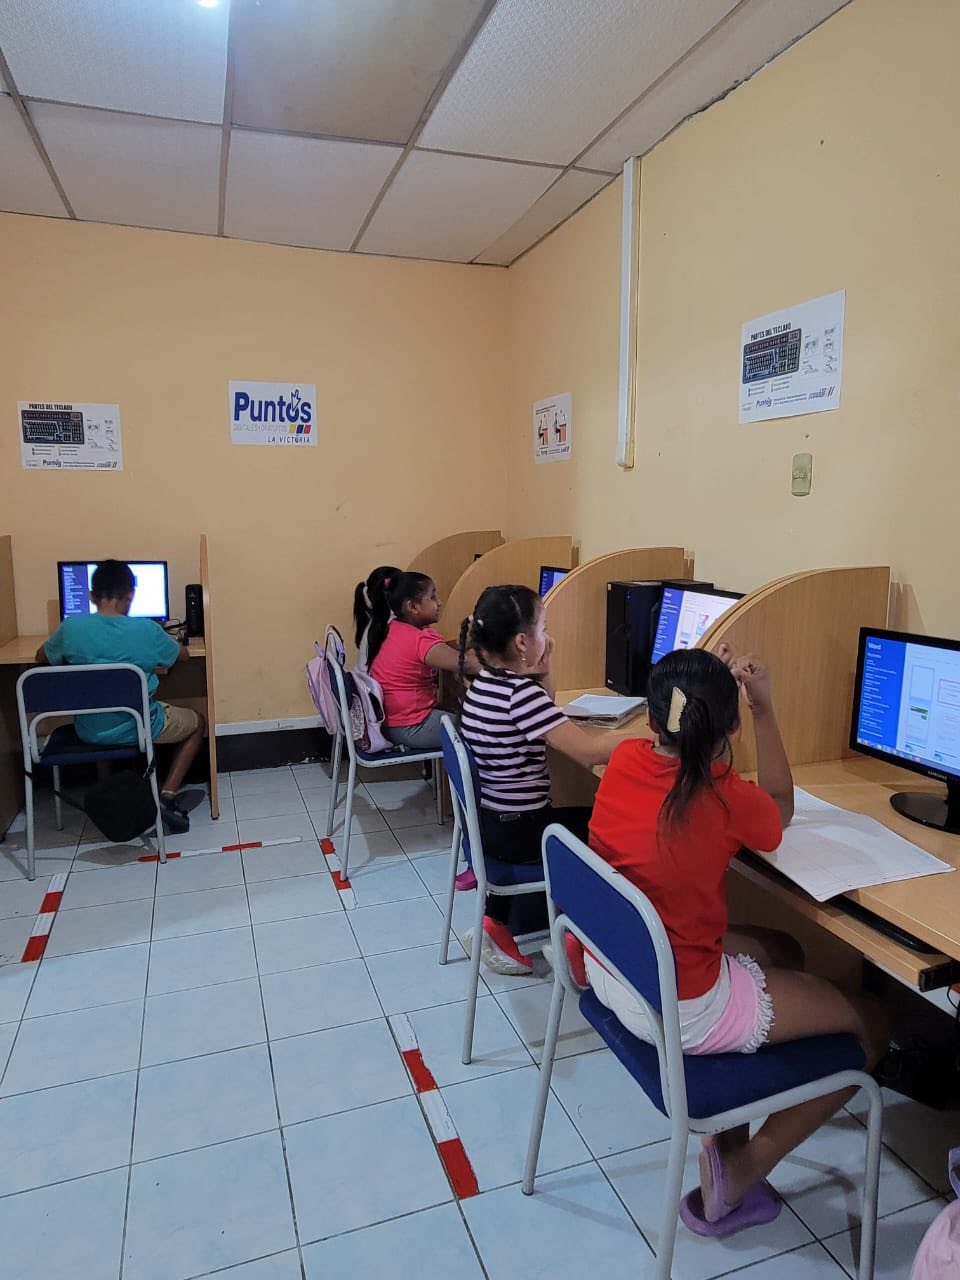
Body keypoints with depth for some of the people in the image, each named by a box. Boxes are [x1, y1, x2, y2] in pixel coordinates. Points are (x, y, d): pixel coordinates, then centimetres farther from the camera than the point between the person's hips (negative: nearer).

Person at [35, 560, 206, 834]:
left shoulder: (71, 627, -11)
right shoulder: (148, 630, -16)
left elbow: (41, 656, 11)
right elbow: (183, 655, 5)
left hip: (90, 732, 4)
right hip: (137, 728, -3)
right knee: (197, 722, 23)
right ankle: (166, 797, 7)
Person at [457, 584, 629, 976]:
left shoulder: (486, 682, 3)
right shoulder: (520, 692, -25)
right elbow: (589, 752, -31)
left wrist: (542, 675, 2)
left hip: (489, 819, 8)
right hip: (514, 830, -8)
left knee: (585, 820, 27)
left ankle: (498, 919, 25)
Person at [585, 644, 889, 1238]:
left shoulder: (624, 760, -12)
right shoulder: (727, 798, -26)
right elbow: (781, 809, 0)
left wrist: (698, 682, 5)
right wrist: (764, 708, -3)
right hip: (679, 1010, -7)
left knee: (781, 952, 27)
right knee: (872, 1022, 11)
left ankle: (731, 1133, 31)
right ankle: (738, 1174, 17)